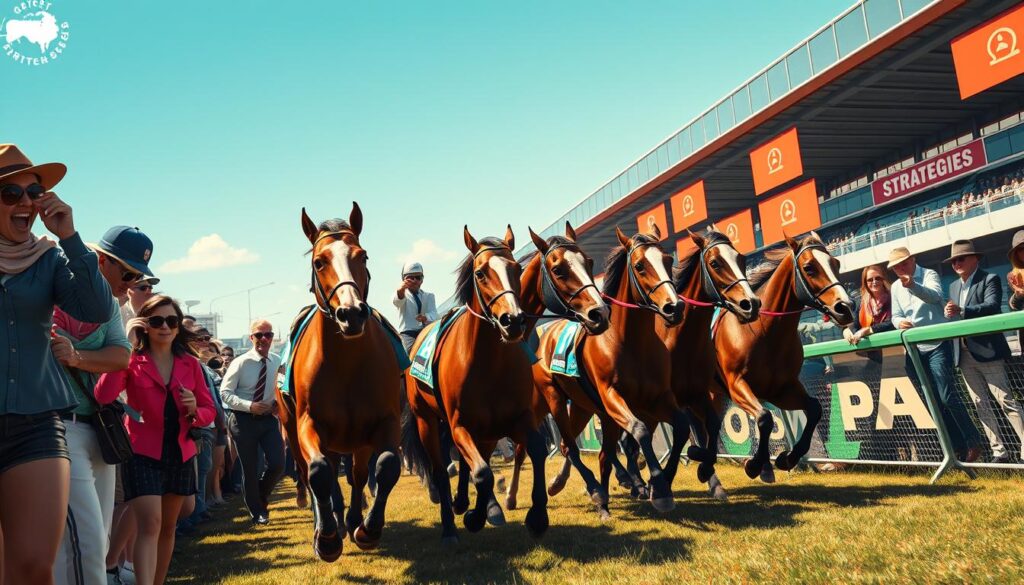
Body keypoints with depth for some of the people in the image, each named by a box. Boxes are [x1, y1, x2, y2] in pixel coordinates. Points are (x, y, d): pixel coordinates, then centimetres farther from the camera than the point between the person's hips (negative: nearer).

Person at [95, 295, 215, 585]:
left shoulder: (190, 364, 5)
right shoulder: (133, 360, -5)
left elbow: (210, 410, 9)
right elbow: (104, 396, -24)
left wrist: (194, 411, -14)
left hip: (180, 454, 4)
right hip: (143, 453, -4)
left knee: (168, 528, 15)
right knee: (150, 525, -17)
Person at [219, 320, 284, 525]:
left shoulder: (278, 362, -2)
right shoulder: (241, 363, -12)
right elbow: (225, 393, -10)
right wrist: (249, 406, -22)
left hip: (268, 418, 3)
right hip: (244, 420, -2)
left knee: (278, 464, -5)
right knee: (250, 469, 7)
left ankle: (261, 497, 26)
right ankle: (257, 512, 27)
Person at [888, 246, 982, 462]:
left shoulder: (929, 274, -4)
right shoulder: (895, 287, 11)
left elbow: (935, 296, -25)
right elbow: (895, 316, 9)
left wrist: (913, 286, -44)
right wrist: (900, 322, -15)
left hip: (936, 345, -5)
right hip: (914, 350, 5)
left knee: (947, 397, -13)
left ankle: (973, 444, 1)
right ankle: (958, 447, 16)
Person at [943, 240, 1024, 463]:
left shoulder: (989, 280, -3)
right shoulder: (954, 286, 18)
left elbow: (992, 307, -21)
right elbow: (954, 316, 14)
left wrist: (962, 311, -33)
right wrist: (949, 315, -8)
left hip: (987, 352, -7)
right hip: (964, 355, 7)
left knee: (1006, 401, -6)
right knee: (981, 405, 7)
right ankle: (999, 452, 12)